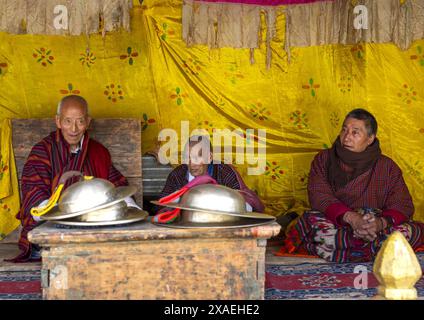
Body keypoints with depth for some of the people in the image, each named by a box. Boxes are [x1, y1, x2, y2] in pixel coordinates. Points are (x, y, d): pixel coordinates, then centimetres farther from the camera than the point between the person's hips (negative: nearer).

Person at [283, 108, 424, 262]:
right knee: (310, 219, -33)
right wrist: (351, 218, -26)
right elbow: (319, 196, -9)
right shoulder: (323, 160, 8)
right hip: (335, 224, 0)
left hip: (375, 226, 1)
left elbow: (403, 205, -1)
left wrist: (381, 223, -25)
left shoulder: (387, 167, 9)